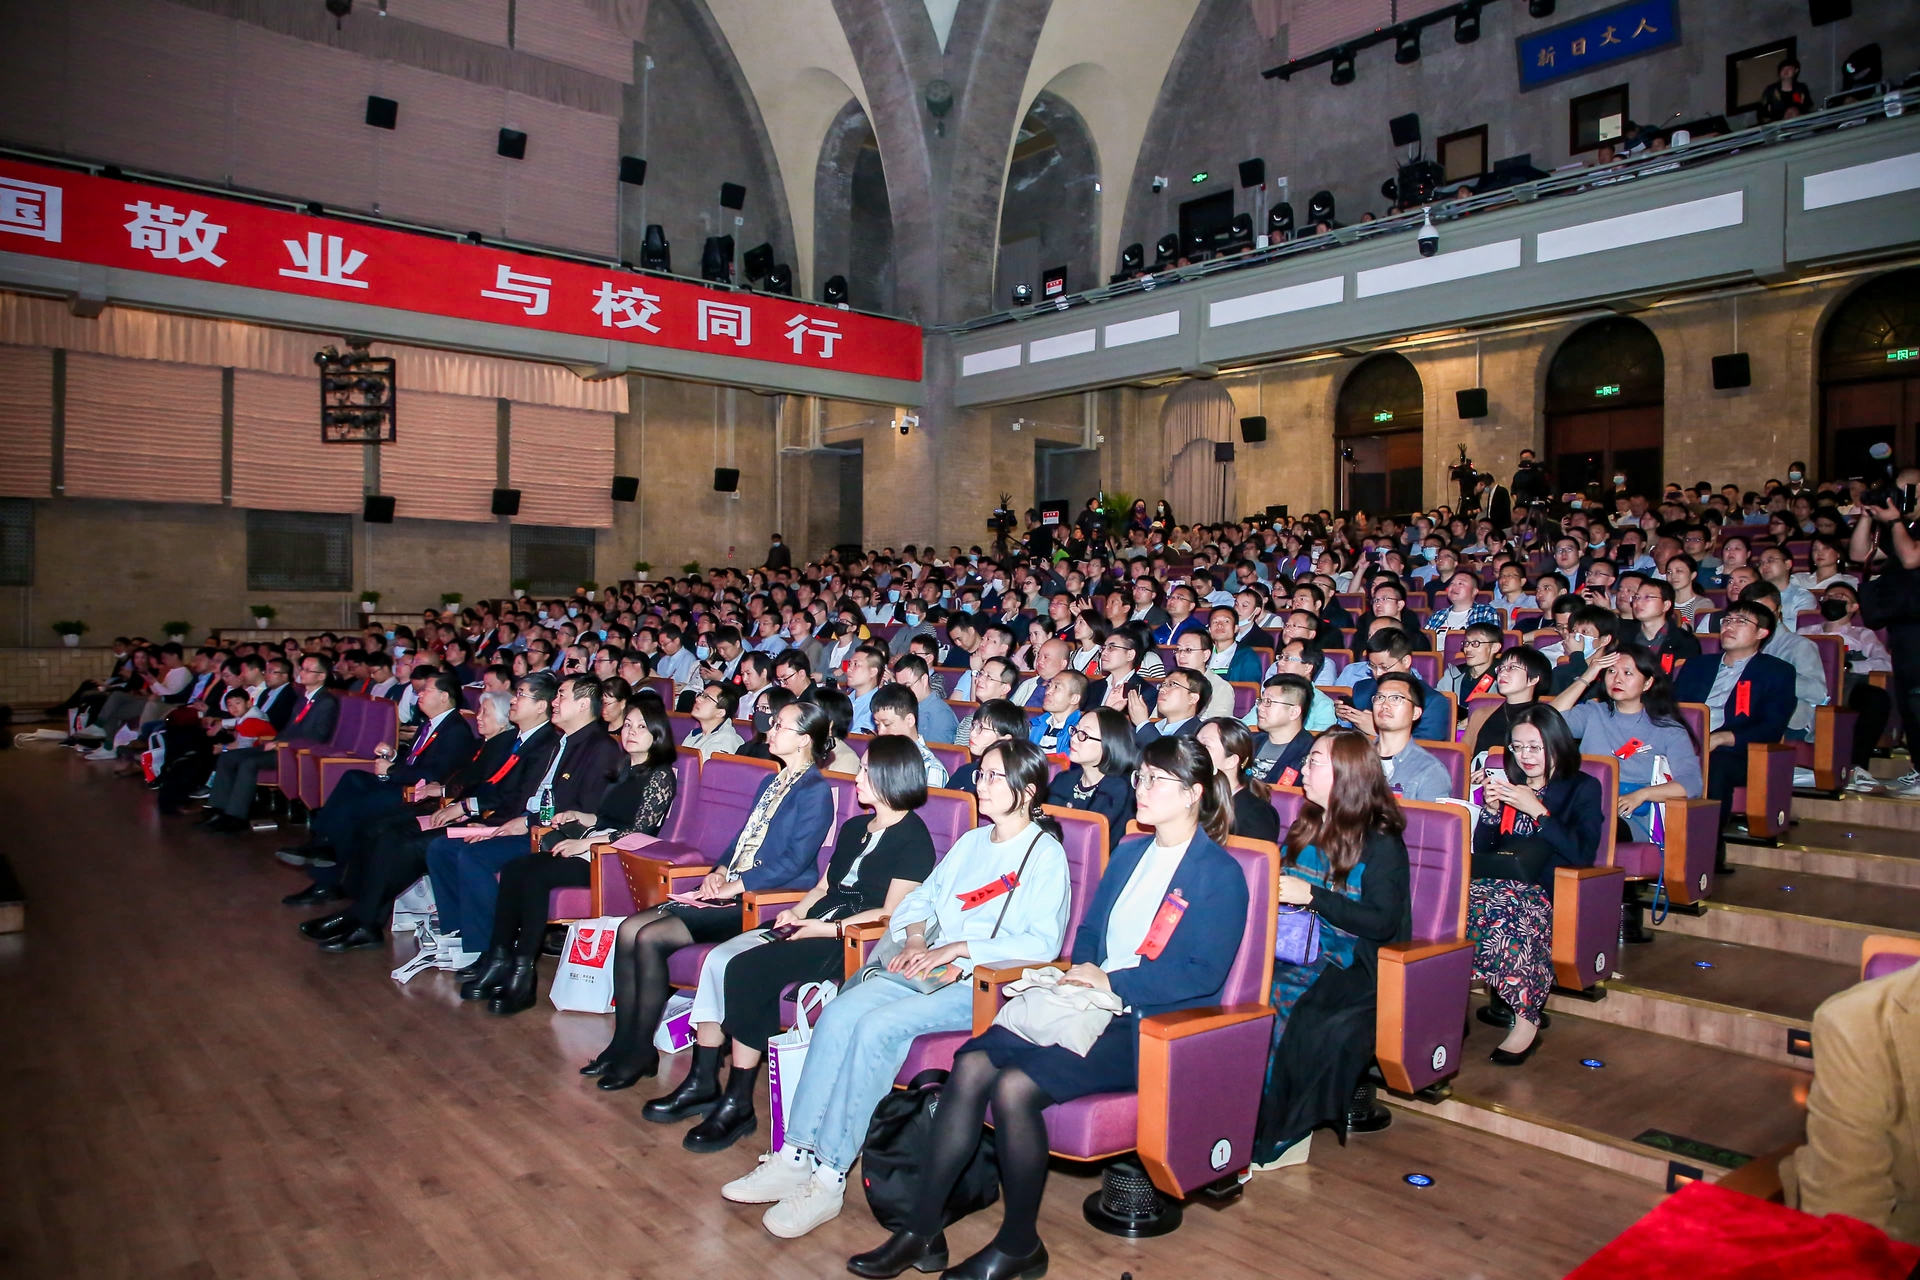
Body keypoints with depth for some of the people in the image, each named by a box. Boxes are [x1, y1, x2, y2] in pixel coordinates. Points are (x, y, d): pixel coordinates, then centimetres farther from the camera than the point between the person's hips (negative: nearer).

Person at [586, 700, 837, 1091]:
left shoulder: (815, 791, -10)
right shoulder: (771, 782, 19)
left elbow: (795, 861, -17)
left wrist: (734, 886, -17)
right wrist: (718, 872, 3)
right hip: (731, 890, 9)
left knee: (650, 937, -19)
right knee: (629, 930, -6)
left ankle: (641, 1053, -4)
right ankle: (623, 1043, 2)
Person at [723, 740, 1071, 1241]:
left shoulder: (1046, 854, -2)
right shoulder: (970, 842, 22)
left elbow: (1043, 943, -12)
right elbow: (920, 899, 22)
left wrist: (961, 948, -16)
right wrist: (915, 940, 0)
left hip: (983, 986, -7)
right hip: (927, 968, 7)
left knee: (877, 1026, -27)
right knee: (839, 1013, -18)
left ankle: (829, 1178, -21)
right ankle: (796, 1157, -17)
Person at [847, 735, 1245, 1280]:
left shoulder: (1219, 874, -6)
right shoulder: (1129, 853, 18)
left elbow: (1206, 974, -14)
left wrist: (1112, 982, -14)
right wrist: (1084, 969, 2)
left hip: (1152, 1028, -7)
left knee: (1015, 1087, -27)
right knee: (971, 1067, -17)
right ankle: (921, 1230, -9)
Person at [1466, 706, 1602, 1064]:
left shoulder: (1582, 788, 10)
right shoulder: (1507, 783, 21)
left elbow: (1583, 853, -6)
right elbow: (1481, 851, 18)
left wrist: (1536, 810, -10)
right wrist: (1491, 810, 1)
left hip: (1548, 891, -4)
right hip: (1497, 883, 4)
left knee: (1506, 909, -38)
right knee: (1464, 899, -32)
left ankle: (1525, 1020, -28)